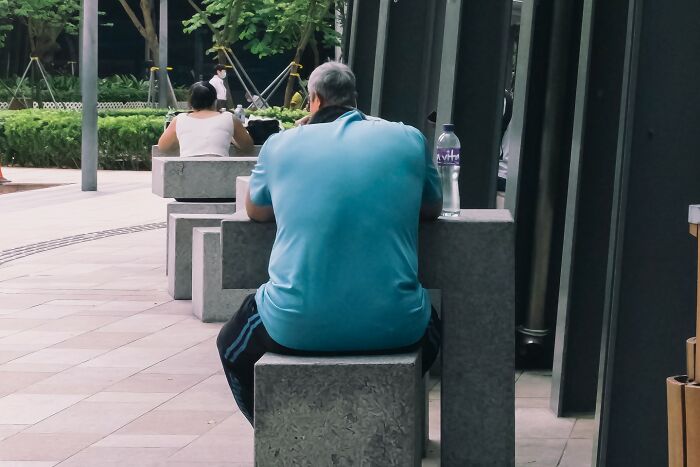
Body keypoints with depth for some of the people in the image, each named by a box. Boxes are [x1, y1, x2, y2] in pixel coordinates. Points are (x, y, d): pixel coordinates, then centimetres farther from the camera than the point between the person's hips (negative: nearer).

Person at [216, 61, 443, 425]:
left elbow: (255, 211, 20)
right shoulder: (408, 139, 4)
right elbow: (433, 209, 20)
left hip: (296, 329, -1)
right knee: (428, 330, 40)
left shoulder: (281, 144, 4)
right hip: (393, 329, 1)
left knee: (234, 347, 34)